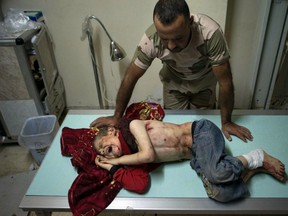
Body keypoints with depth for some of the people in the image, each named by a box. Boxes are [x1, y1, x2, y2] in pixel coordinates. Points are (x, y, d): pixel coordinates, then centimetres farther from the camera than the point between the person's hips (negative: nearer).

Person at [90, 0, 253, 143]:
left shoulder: (211, 33, -42)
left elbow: (225, 82, -31)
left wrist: (226, 122, -21)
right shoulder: (150, 40, -36)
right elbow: (130, 78, -22)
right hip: (173, 82, 1)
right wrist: (117, 117, -13)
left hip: (204, 82, 0)